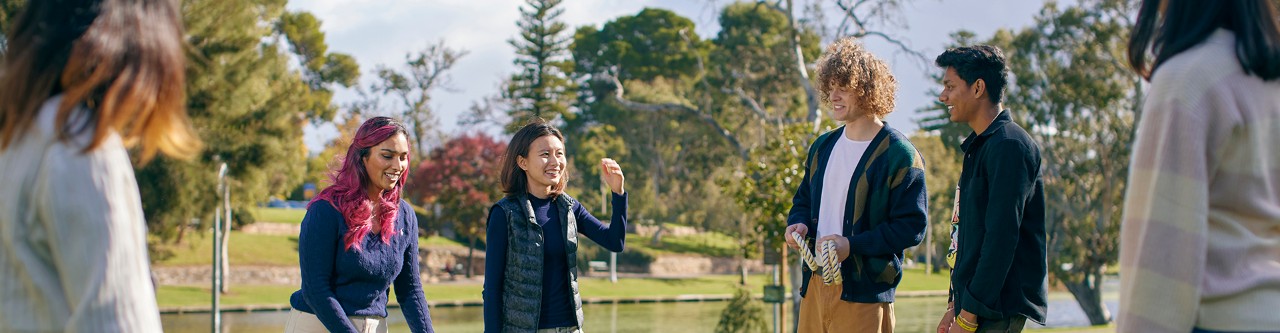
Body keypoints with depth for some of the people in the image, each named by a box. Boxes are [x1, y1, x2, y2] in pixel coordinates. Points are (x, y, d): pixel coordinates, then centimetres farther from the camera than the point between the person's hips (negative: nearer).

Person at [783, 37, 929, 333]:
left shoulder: (898, 154, -10)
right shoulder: (823, 147, 13)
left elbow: (913, 225, -13)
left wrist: (852, 245, -21)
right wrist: (798, 224, 1)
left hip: (864, 291, -6)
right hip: (815, 285, 7)